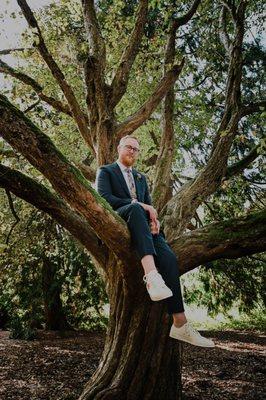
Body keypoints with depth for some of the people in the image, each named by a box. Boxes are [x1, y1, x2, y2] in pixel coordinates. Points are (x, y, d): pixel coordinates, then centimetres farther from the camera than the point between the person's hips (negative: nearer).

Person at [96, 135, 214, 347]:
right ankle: (151, 274, -55)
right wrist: (139, 205, -16)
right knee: (135, 209, -40)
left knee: (169, 258, -24)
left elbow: (149, 203, 20)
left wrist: (153, 218, -6)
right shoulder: (106, 171, 13)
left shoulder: (141, 177, 30)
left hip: (143, 226, 5)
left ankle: (180, 324, -23)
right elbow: (104, 198, -6)